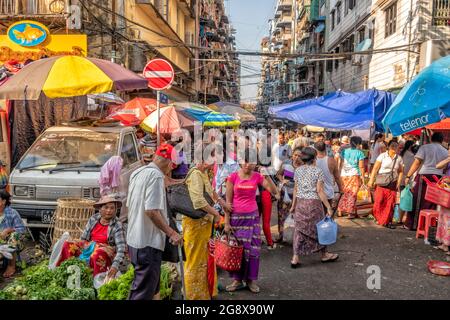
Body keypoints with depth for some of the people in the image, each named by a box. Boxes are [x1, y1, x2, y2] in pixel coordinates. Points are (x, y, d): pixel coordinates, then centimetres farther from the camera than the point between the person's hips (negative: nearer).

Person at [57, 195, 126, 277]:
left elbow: (121, 248, -22)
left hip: (106, 252, -5)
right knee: (67, 245, -16)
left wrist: (115, 266, -37)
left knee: (98, 253, -40)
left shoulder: (117, 226, -13)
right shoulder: (93, 219, 1)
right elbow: (83, 238, 10)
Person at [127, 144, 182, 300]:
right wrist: (171, 233, -17)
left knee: (139, 284, 22)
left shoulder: (137, 173, 11)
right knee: (144, 291, 0)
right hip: (148, 242, -10)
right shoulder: (156, 175, -17)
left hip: (134, 239, 10)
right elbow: (152, 211, -25)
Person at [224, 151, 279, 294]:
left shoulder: (257, 176, -2)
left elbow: (274, 191, -9)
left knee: (253, 248, 5)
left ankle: (251, 280, 19)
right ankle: (237, 280, 22)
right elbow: (228, 201, -4)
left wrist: (267, 176, -22)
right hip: (236, 217, -1)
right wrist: (226, 222, -5)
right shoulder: (233, 177, -7)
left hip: (252, 217, 1)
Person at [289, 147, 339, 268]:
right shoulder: (318, 171, -9)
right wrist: (328, 207, -7)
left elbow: (296, 189, 6)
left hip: (300, 203, 4)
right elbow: (320, 191, -12)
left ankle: (295, 258, 6)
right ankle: (324, 254, 32)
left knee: (300, 229, 8)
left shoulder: (298, 170, 3)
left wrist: (293, 205, 14)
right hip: (314, 203, -4)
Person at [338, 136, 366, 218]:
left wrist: (340, 174, 13)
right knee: (353, 194, 5)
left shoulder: (344, 151, 5)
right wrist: (362, 176, 0)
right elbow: (361, 166, -7)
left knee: (346, 193, 17)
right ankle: (351, 213, 8)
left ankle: (341, 211, 17)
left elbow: (341, 164, 5)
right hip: (354, 175, -4)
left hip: (344, 175, 4)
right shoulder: (359, 153, -5)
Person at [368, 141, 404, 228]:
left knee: (391, 203, 0)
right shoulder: (382, 156, -3)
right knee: (379, 201, -5)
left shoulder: (399, 158, 7)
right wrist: (371, 181, -9)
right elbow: (375, 169, -4)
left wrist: (398, 182, 0)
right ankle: (378, 218, 14)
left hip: (393, 183, 3)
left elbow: (400, 172, 11)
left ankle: (388, 221, 9)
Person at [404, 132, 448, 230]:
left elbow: (417, 163, -9)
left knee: (416, 201, 3)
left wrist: (408, 176, -8)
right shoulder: (445, 152, 12)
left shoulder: (425, 147, -1)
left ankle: (411, 224, 7)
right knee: (430, 203, 8)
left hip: (424, 176, -3)